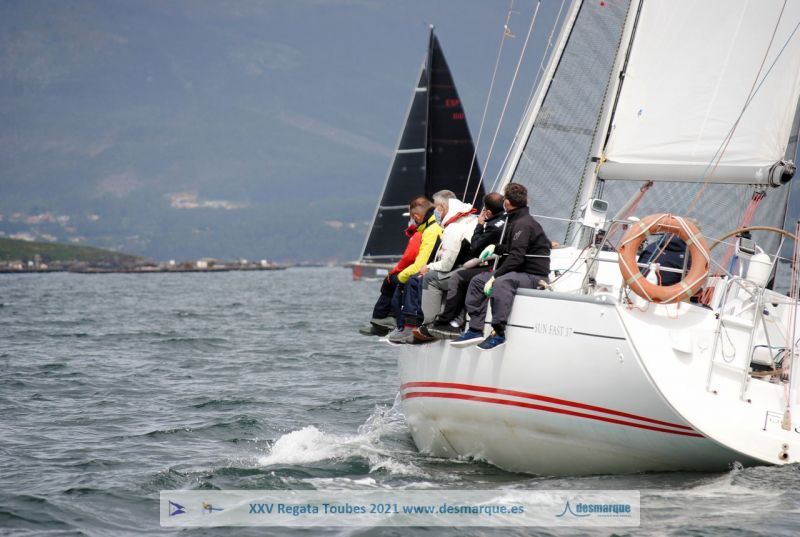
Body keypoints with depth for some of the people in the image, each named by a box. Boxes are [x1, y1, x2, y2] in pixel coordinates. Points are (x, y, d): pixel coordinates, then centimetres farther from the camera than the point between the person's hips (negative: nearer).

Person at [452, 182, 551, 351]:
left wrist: (494, 277, -25)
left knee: (501, 282, -38)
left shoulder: (523, 224, -15)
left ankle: (499, 333, -35)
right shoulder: (516, 221, 16)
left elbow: (516, 256, -24)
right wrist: (495, 248, 10)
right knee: (478, 280, 2)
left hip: (534, 275, -11)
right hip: (518, 272, 11)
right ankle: (475, 329, -5)